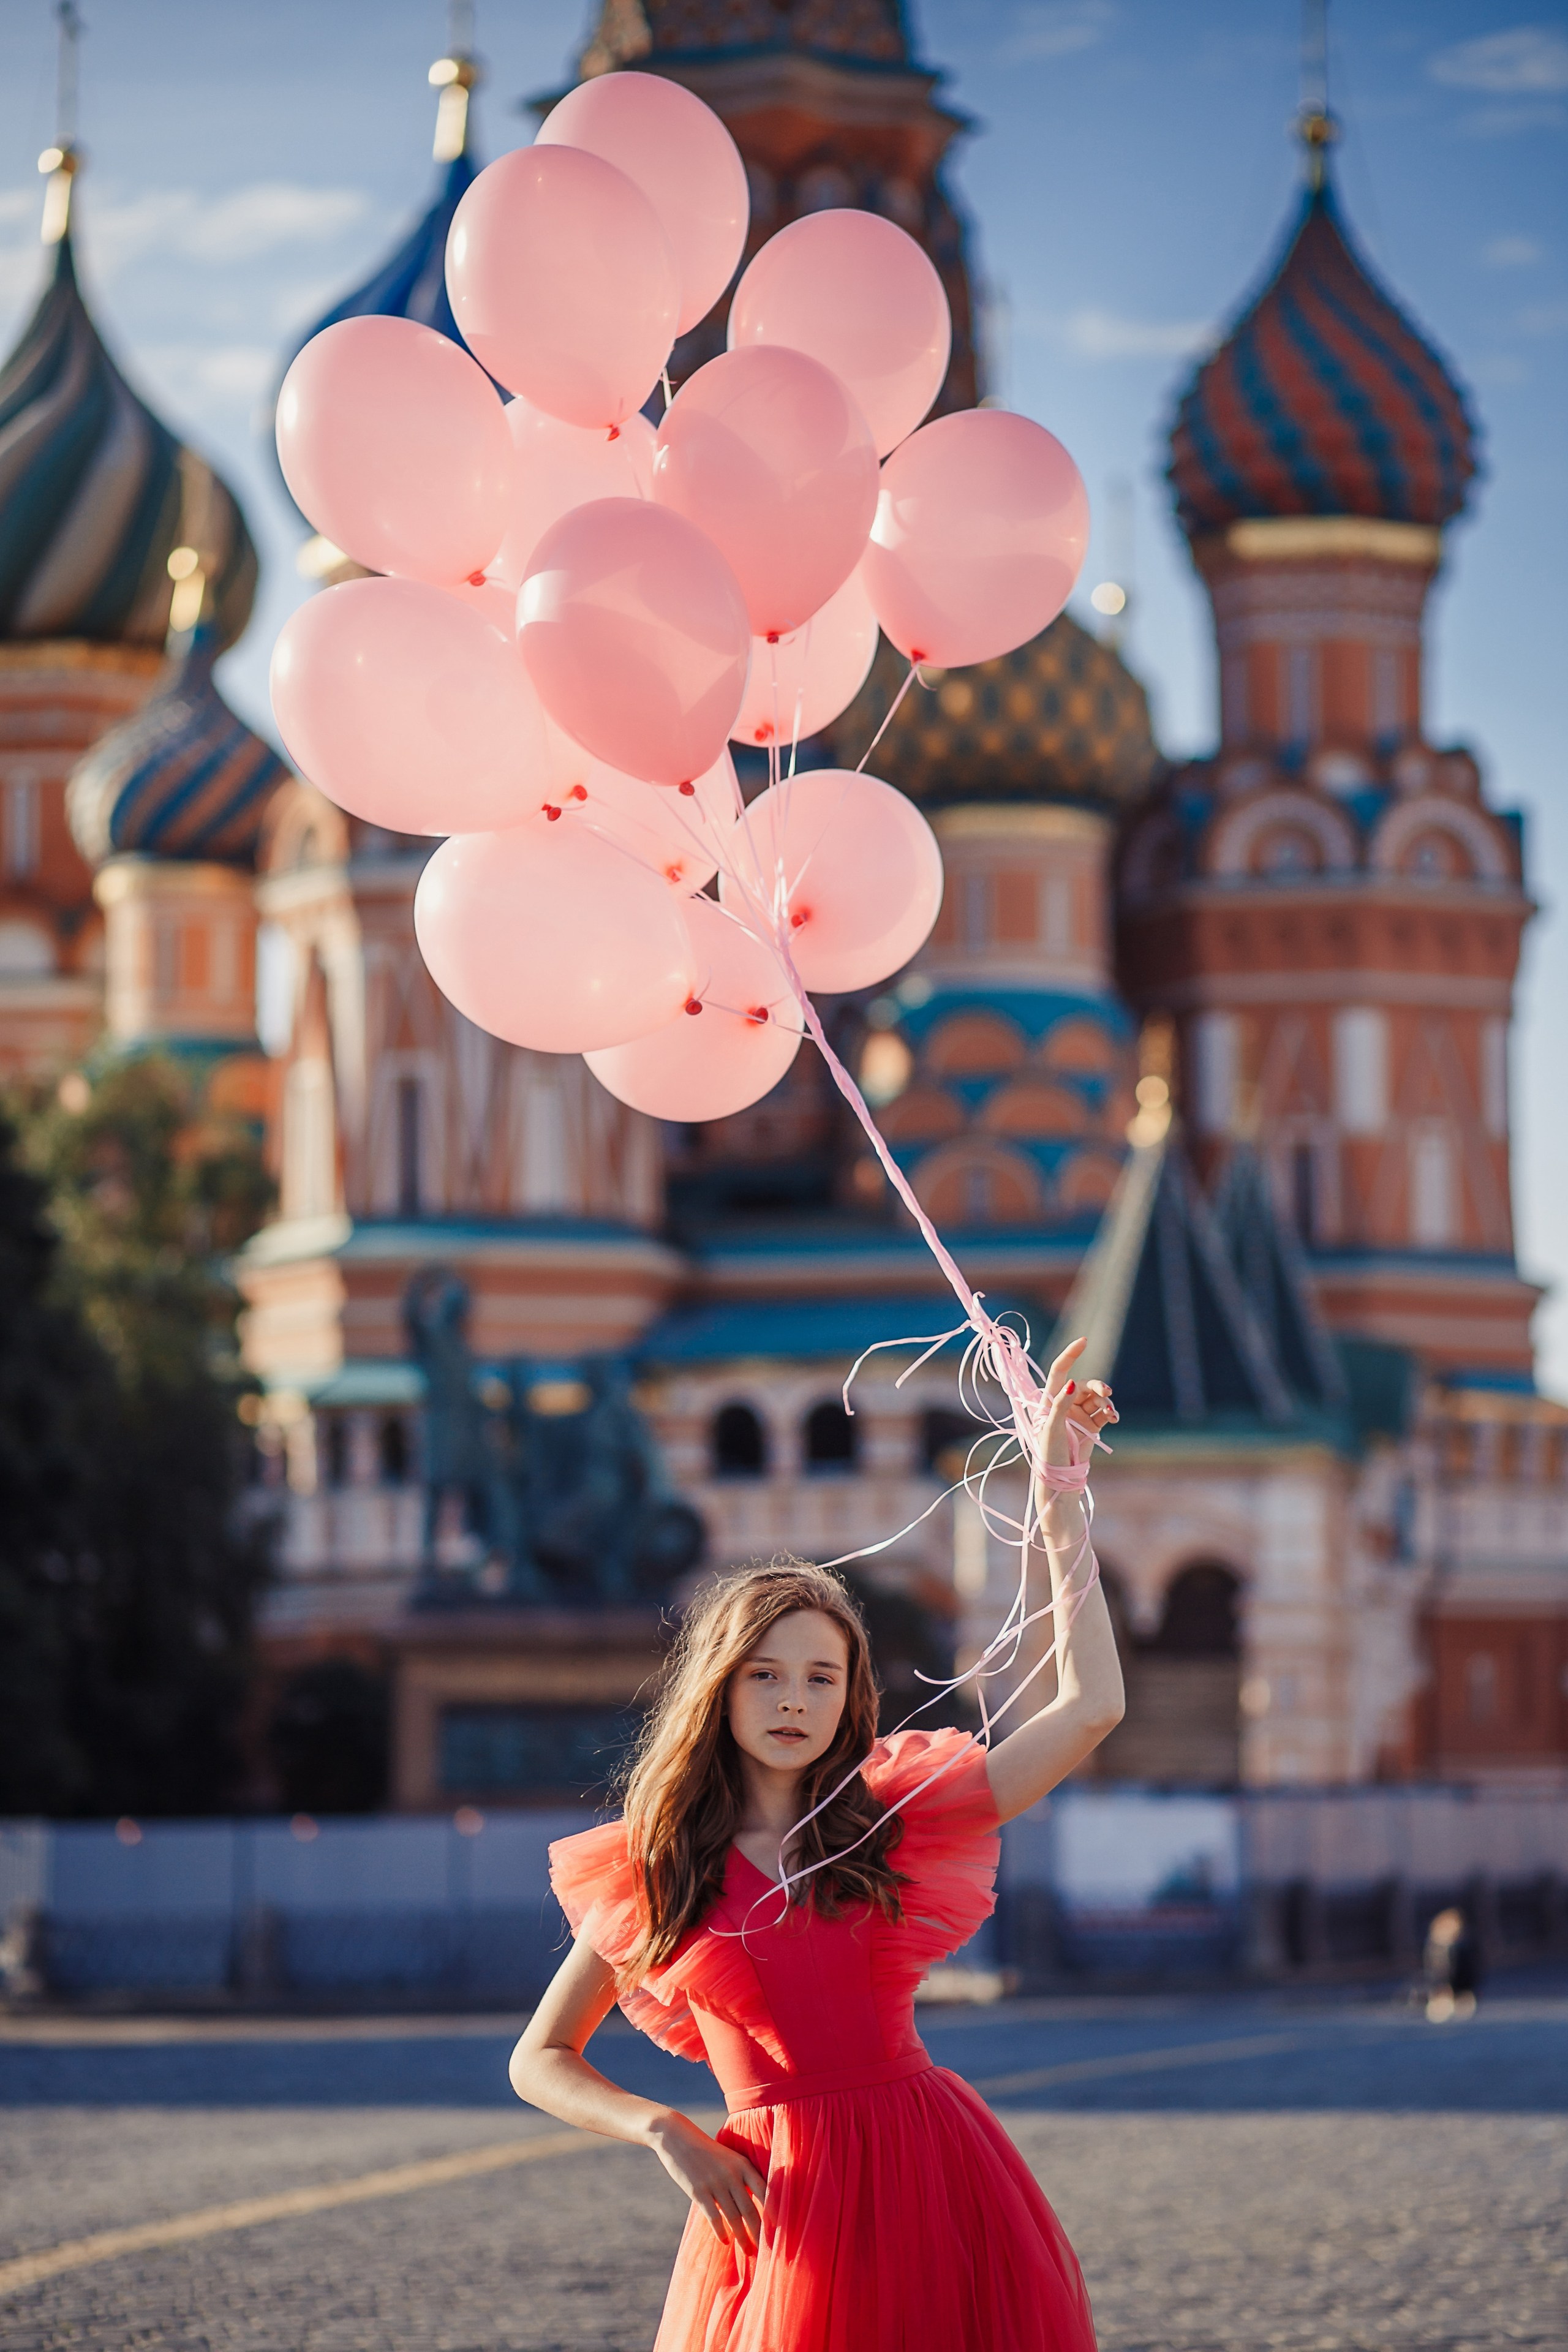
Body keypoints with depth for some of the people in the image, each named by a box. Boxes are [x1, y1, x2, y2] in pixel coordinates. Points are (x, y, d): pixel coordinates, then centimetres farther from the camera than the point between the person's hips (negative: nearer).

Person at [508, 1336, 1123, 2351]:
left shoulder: (896, 1812, 6)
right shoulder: (652, 1870, 6)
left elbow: (1092, 1707, -1)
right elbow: (538, 2062, 11)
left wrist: (1062, 1504, -2)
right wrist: (665, 2130, -6)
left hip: (928, 2181, 0)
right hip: (775, 2189, 0)